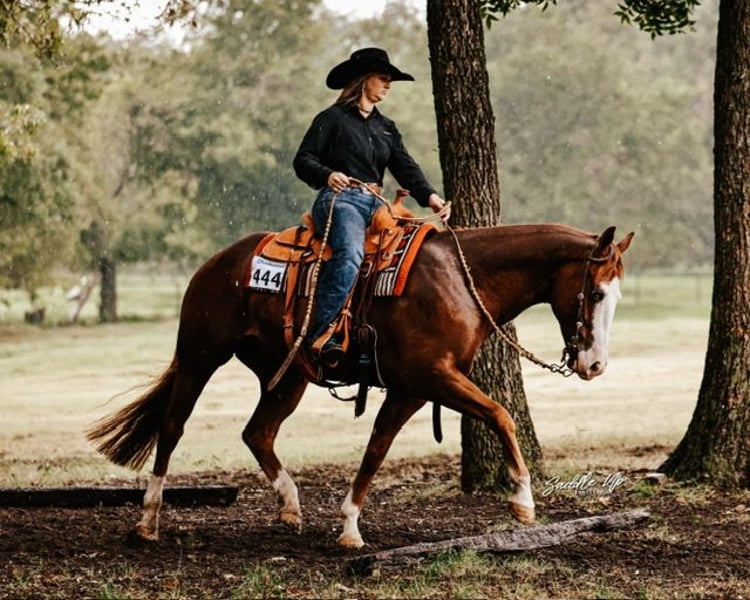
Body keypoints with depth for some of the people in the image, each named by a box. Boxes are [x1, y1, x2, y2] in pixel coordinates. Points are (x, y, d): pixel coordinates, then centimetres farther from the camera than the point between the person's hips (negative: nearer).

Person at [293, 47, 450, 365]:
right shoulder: (333, 118, 7)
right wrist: (327, 175, -21)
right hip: (339, 200, -7)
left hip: (375, 206, 7)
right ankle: (320, 332, -41)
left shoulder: (386, 128, 25)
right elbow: (303, 160, 1)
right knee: (350, 254, -36)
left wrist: (429, 196, -6)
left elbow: (405, 168, 13)